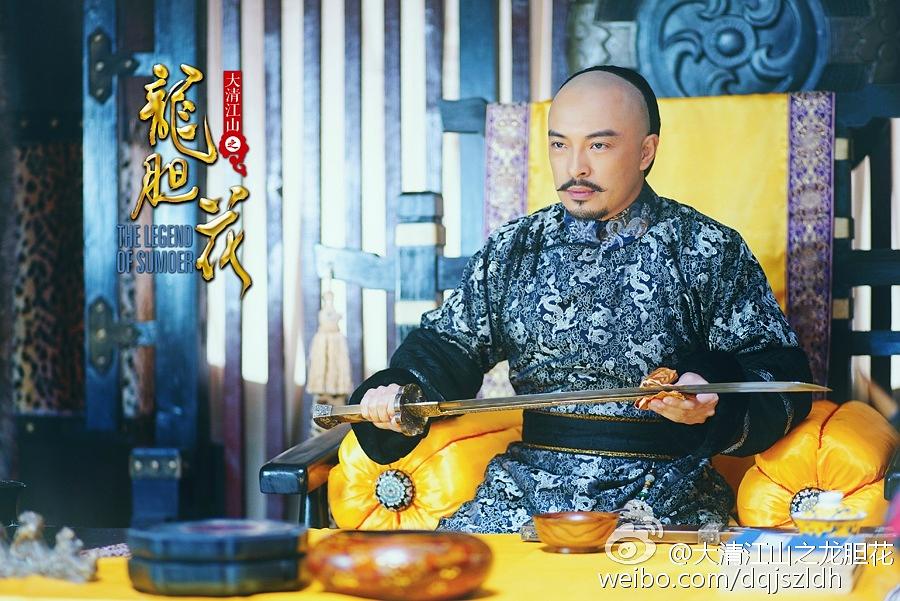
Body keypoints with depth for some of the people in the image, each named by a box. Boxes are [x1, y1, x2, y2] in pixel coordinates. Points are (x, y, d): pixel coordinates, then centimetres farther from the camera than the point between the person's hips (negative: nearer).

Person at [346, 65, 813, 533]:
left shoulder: (710, 252, 3)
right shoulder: (511, 250, 14)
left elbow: (776, 369, 0)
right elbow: (448, 345, 18)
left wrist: (713, 401, -21)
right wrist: (401, 392, -4)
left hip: (663, 493, -3)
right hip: (528, 484, 3)